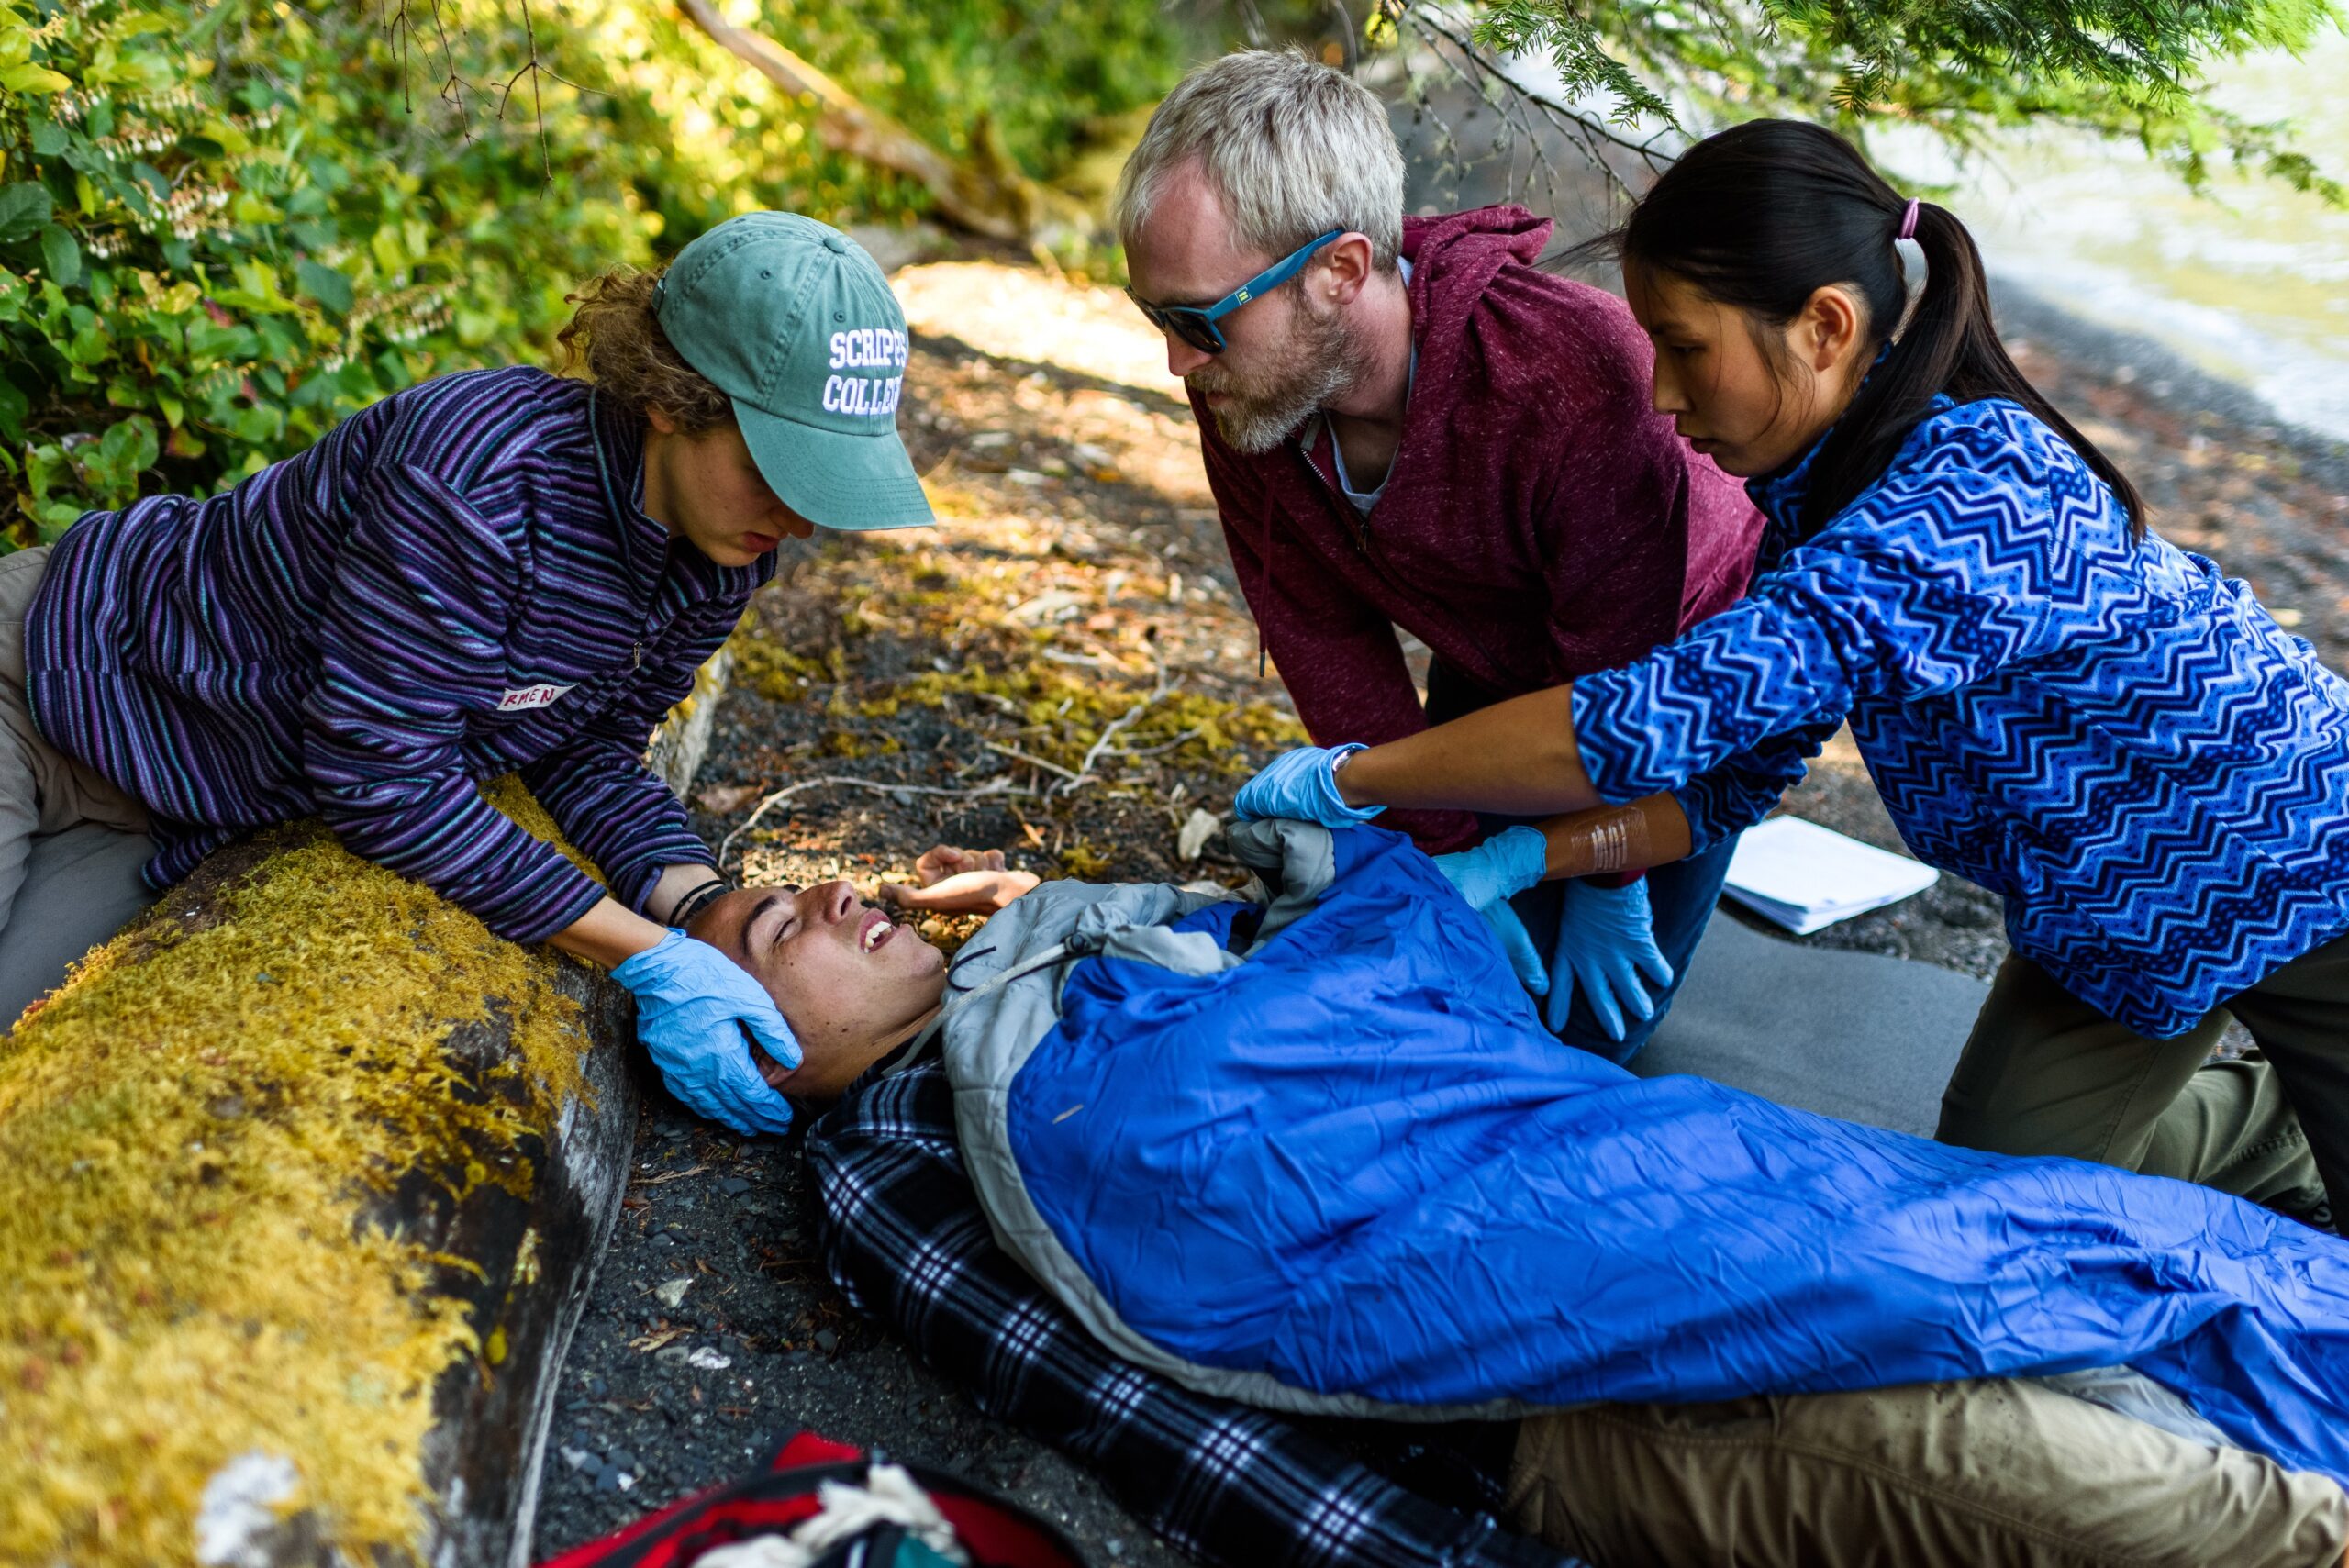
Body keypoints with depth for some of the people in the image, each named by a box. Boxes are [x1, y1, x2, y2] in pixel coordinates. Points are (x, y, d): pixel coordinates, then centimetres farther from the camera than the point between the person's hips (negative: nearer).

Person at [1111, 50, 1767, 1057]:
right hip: (1492, 670, 5)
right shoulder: (1243, 394, -24)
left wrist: (1606, 880, -16)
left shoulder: (1572, 382, -43)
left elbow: (1622, 680, -30)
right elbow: (1329, 644, -14)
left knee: (1587, 1022, 0)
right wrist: (1452, 860, -15)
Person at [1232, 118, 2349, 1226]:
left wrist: (1343, 780, -36)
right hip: (2115, 910, 7)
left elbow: (1657, 721, -45)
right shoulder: (1827, 486, -10)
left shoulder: (1977, 491, -40)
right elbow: (1733, 766, -7)